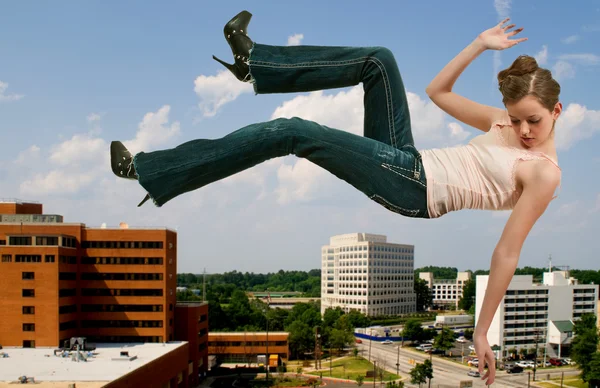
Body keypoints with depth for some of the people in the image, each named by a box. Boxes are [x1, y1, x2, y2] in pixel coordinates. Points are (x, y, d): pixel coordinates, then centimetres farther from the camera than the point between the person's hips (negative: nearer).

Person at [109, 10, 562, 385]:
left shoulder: (545, 173, -9)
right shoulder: (508, 124, 12)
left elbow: (507, 254, -14)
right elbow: (438, 91, 20)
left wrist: (482, 332, -17)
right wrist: (480, 44, 13)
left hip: (414, 190, -8)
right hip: (407, 160, 8)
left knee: (293, 133, -17)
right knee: (378, 59, 0)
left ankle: (150, 170, -12)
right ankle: (253, 60, 3)